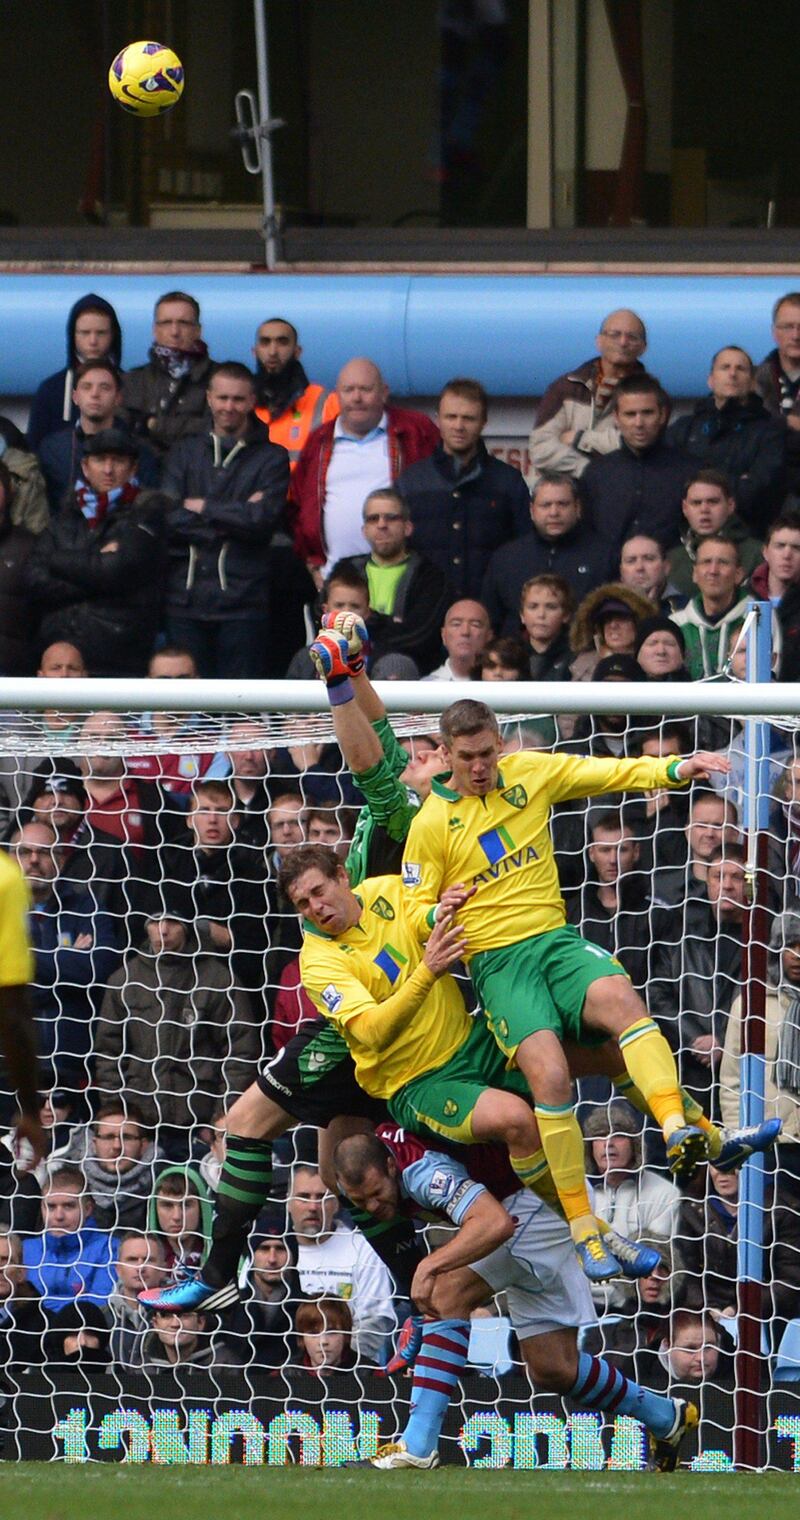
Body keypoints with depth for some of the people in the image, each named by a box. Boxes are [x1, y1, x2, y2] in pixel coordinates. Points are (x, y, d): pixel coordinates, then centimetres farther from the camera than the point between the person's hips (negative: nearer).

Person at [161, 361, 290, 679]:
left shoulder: (271, 458, 7)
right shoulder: (184, 453, 14)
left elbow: (262, 520, -8)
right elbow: (169, 520, -1)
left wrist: (202, 508, -1)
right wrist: (235, 517, -7)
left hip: (242, 602, -2)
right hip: (186, 601, 2)